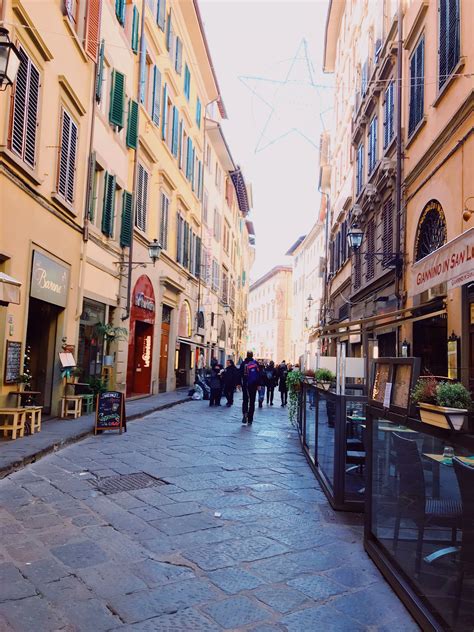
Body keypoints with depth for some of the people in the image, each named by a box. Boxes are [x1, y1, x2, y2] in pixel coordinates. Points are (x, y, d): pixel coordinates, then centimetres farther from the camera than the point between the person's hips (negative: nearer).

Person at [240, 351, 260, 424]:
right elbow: (258, 374, -1)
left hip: (245, 385, 0)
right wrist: (258, 384, 4)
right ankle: (250, 419, 8)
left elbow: (240, 374, -2)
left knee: (245, 400, 9)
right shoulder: (255, 363, 0)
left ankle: (245, 413, -17)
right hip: (253, 385, 1)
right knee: (252, 401, 7)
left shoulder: (243, 363, -2)